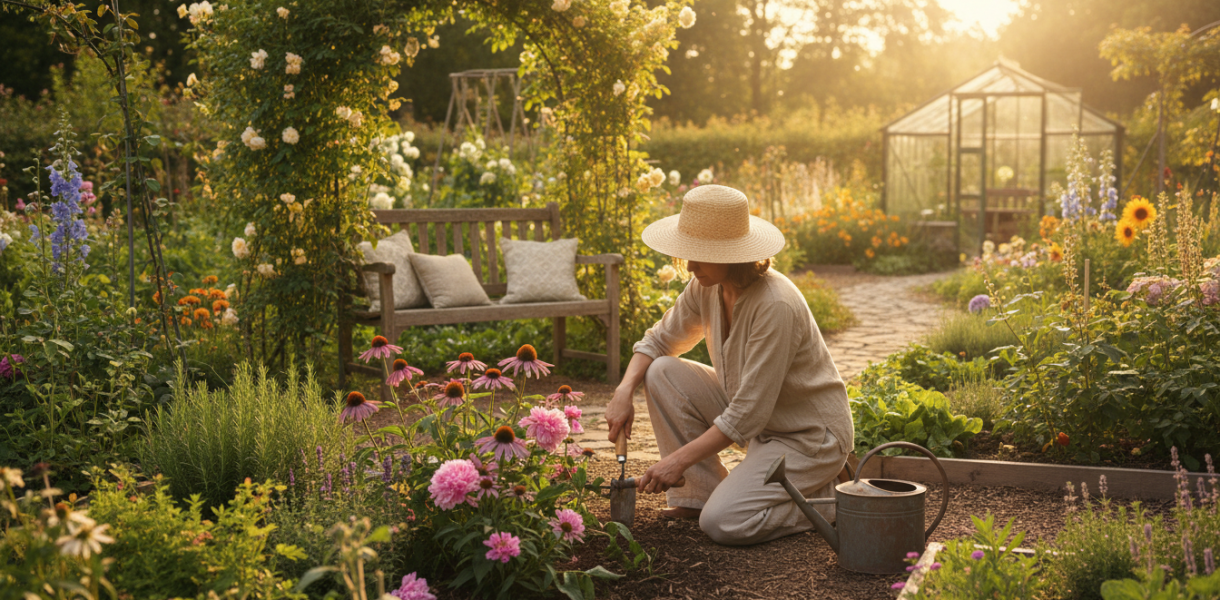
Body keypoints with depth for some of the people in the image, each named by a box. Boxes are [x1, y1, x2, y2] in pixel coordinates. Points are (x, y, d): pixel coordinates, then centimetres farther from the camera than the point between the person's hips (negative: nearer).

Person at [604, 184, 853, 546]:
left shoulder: (775, 306, -30)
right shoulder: (706, 287, -7)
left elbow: (748, 414, -29)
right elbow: (659, 341, 8)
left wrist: (680, 459, -27)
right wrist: (624, 391, -12)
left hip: (809, 436, -8)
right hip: (756, 419, 8)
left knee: (722, 523, -24)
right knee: (662, 373, -9)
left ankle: (821, 501, 2)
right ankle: (701, 492, 0)